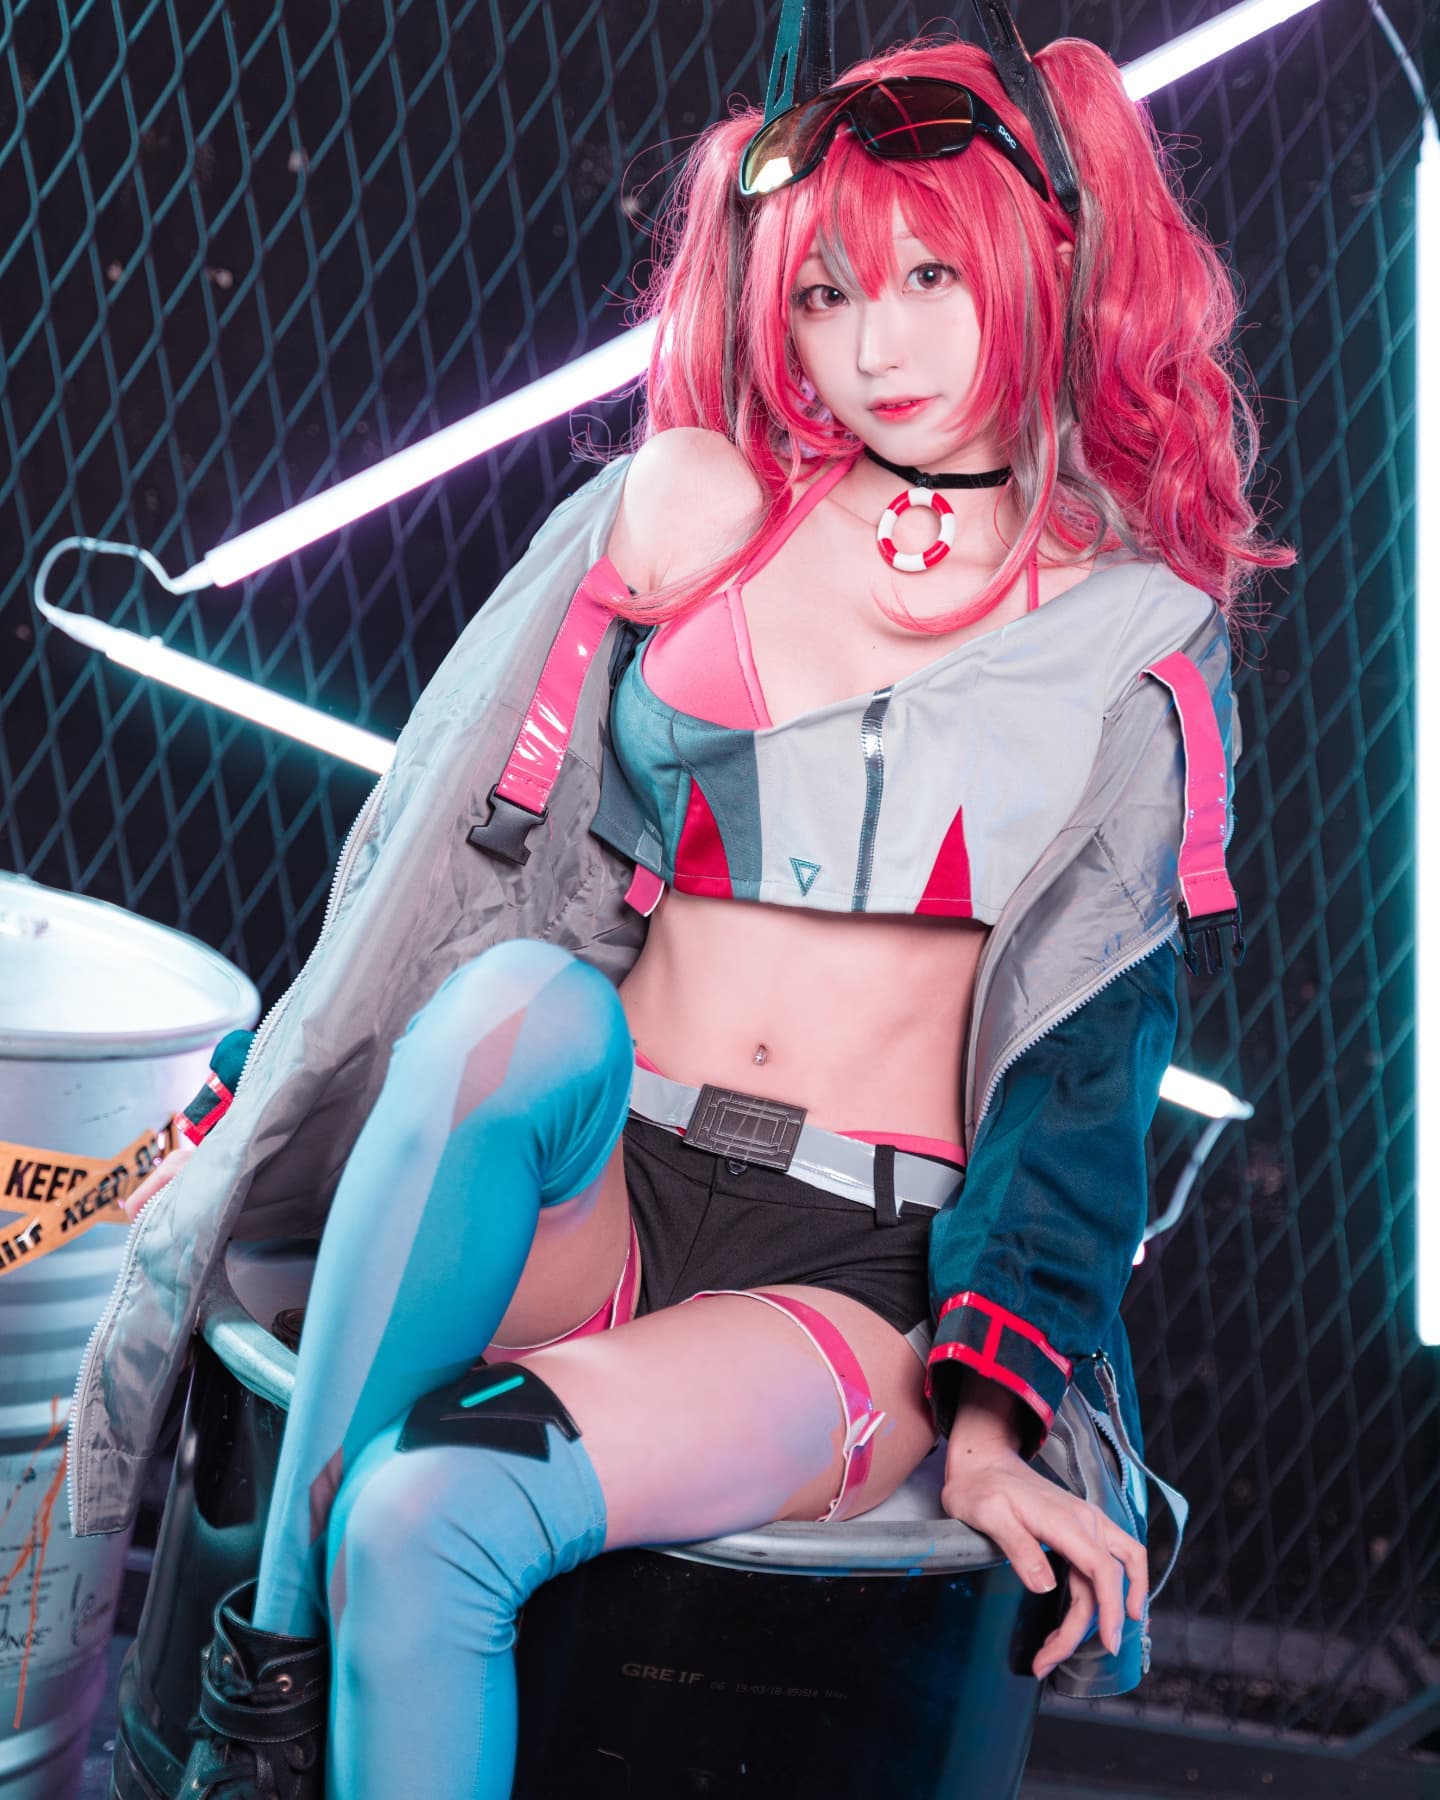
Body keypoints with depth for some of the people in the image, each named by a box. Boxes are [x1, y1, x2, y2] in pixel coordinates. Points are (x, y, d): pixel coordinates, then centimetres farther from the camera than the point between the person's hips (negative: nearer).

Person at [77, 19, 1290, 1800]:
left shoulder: (1140, 643, 5)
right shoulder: (690, 508, 8)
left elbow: (1096, 1053, 2)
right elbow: (459, 844, 11)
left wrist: (990, 1418, -6)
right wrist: (242, 1119, 9)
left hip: (857, 1282, -2)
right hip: (584, 1200, 2)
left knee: (429, 1521, -31)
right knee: (522, 1002, -34)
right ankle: (273, 1657, -23)